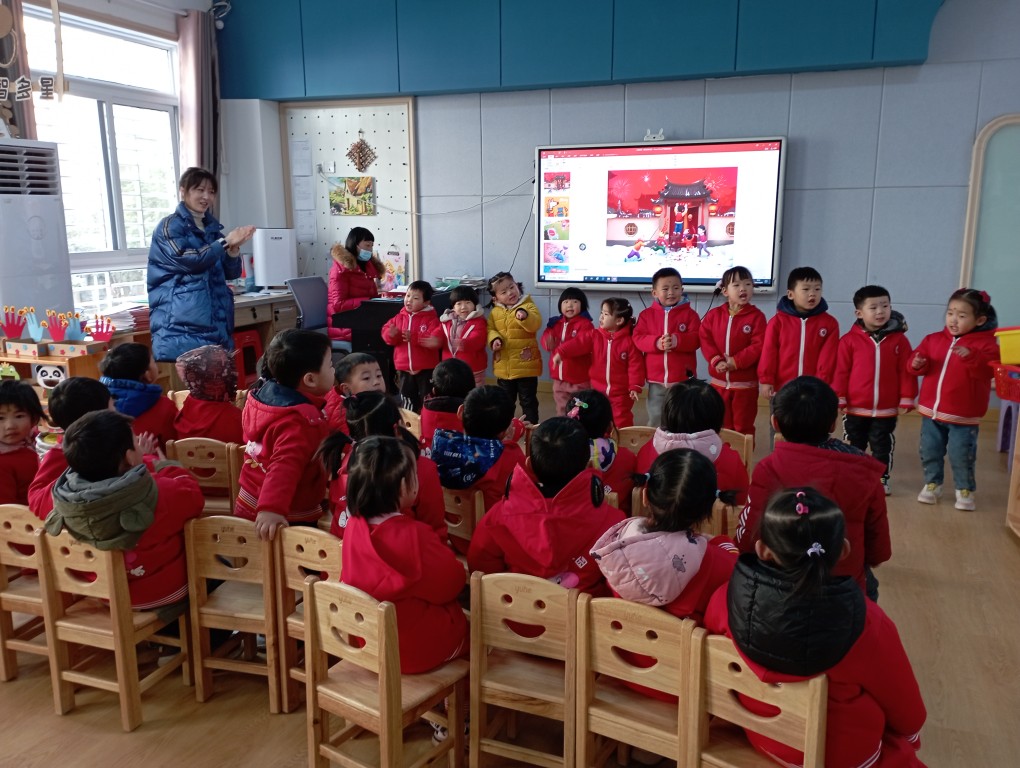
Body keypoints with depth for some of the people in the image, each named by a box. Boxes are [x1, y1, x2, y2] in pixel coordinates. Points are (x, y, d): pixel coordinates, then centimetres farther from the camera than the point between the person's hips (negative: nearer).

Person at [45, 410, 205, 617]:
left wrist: (144, 462, 11)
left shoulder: (63, 497, -21)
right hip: (162, 594, -5)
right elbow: (193, 496, -13)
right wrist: (163, 466, 3)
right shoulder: (160, 494, -36)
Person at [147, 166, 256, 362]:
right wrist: (225, 241, -17)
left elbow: (231, 273, 12)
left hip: (216, 323, 6)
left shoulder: (212, 228, 18)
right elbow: (189, 260, -16)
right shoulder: (170, 226, 0)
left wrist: (233, 248, -7)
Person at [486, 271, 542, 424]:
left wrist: (525, 316, -39)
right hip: (503, 366, 4)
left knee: (528, 400, 6)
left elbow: (536, 324, -20)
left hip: (526, 364, -4)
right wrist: (494, 339, -16)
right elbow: (490, 329, 5)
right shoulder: (495, 312, 5)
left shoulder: (528, 306, -6)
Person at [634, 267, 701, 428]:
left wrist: (677, 340, -28)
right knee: (655, 419, 10)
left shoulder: (689, 313, -1)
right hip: (656, 379, 2)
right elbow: (638, 338, -5)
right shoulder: (646, 314, 4)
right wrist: (656, 343, -23)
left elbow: (696, 339, -10)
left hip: (682, 379, -1)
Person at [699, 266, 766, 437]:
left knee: (743, 427, 8)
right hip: (719, 381, 3)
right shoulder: (713, 314, 3)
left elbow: (759, 346, -14)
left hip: (745, 383, -3)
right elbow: (704, 339, -2)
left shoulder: (756, 316, -7)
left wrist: (736, 362, -21)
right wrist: (715, 360, -16)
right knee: (721, 425, 14)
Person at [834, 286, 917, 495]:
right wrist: (839, 398, -7)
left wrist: (906, 399, -4)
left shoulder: (899, 339, -3)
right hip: (855, 408, -1)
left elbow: (906, 372, -2)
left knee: (882, 447, 13)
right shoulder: (850, 339, -7)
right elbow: (841, 372, -5)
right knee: (853, 447, 13)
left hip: (886, 410, 1)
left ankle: (881, 479, 27)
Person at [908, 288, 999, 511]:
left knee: (961, 457, 3)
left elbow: (988, 371, -22)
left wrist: (972, 357, -38)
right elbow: (919, 359, 8)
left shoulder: (985, 344, -9)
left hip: (963, 416, -4)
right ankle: (932, 484, 29)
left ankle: (965, 490, 21)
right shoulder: (933, 339, 3)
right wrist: (917, 363, -15)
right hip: (931, 411, 4)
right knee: (930, 453, 13)